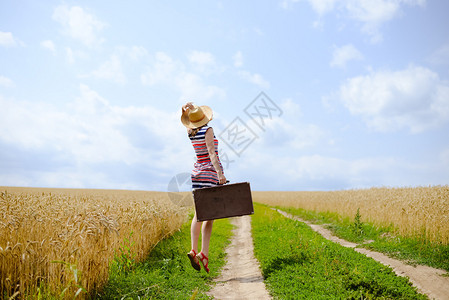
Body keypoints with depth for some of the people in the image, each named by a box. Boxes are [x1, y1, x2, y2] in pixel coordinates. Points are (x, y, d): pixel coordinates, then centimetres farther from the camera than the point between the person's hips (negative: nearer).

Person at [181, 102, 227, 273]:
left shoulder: (191, 133, 7)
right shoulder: (208, 130, -10)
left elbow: (191, 125, 27)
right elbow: (212, 153, -19)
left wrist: (186, 110, 8)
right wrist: (220, 173, -23)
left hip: (197, 173, 6)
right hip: (211, 173, -6)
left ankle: (193, 249, 1)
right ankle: (204, 253, -8)